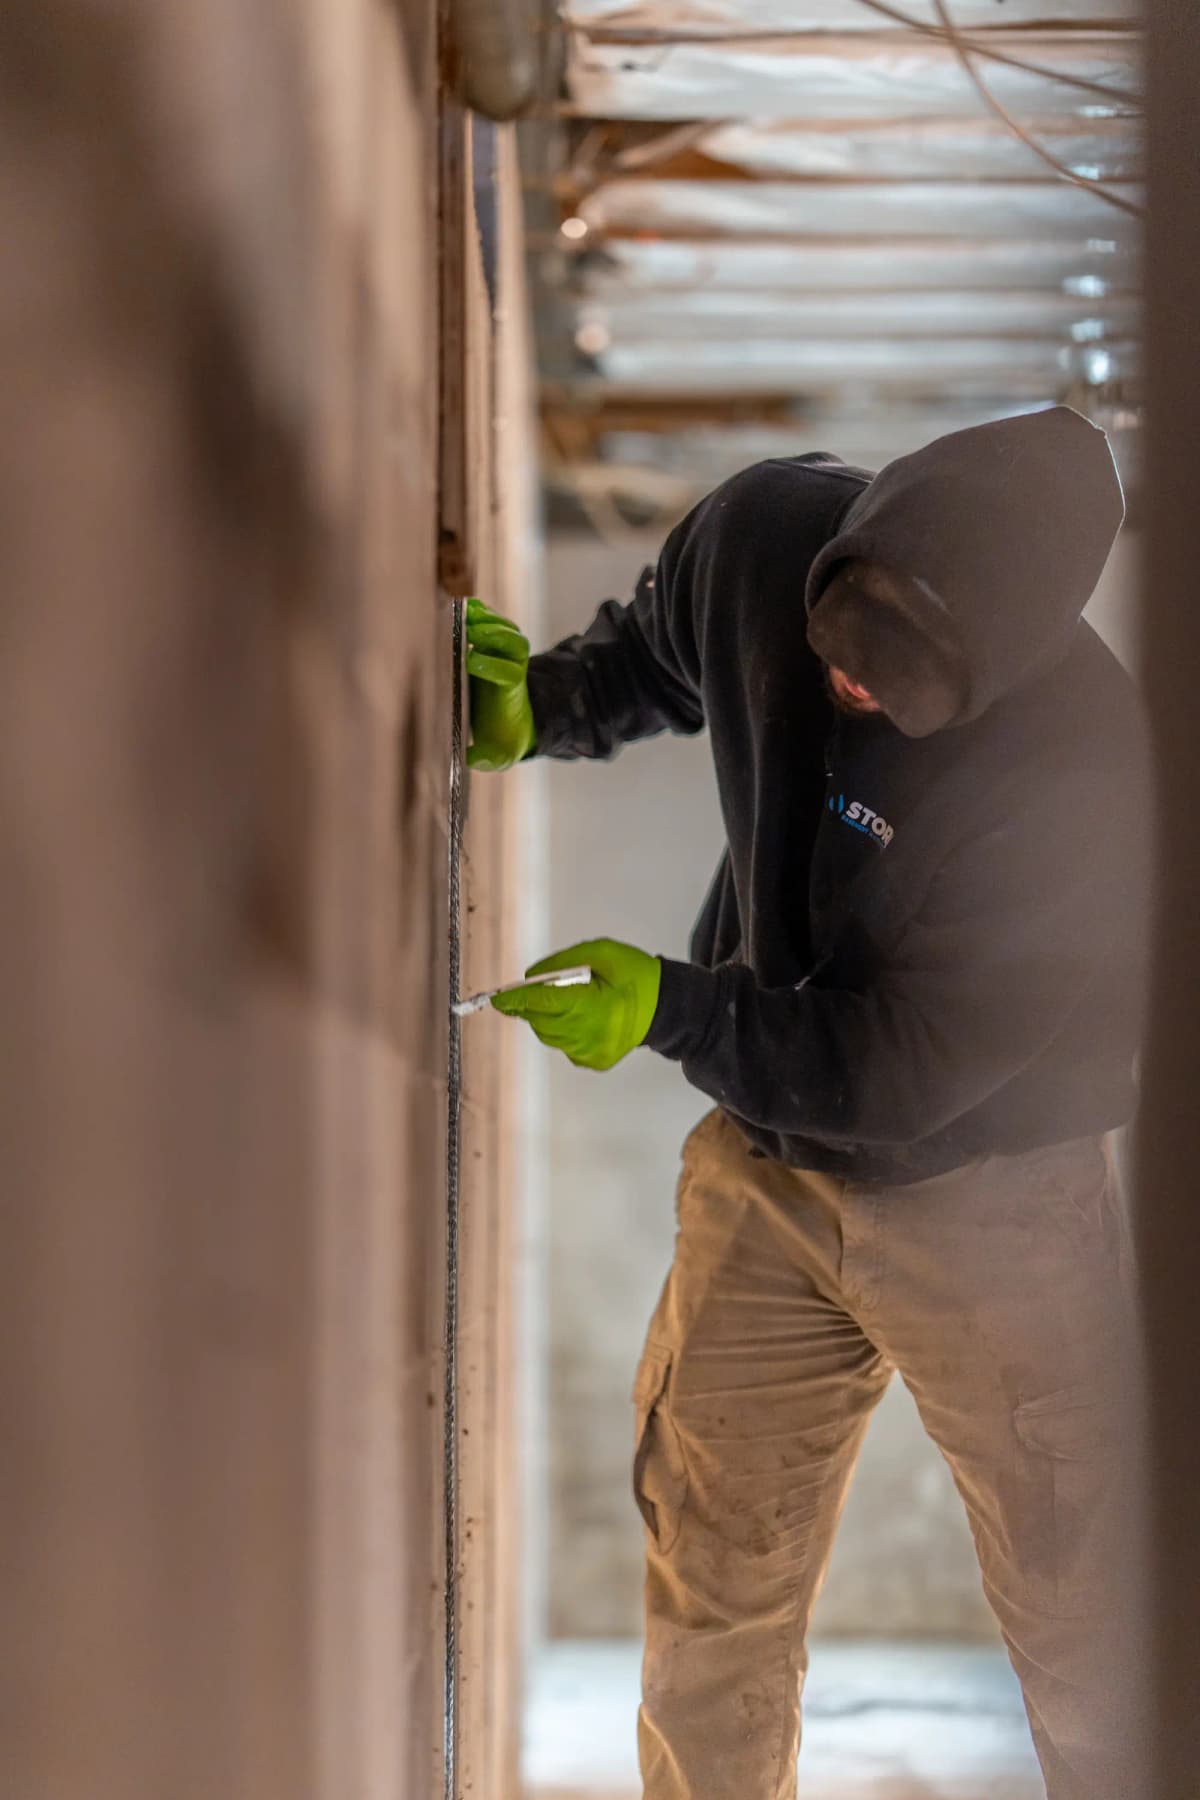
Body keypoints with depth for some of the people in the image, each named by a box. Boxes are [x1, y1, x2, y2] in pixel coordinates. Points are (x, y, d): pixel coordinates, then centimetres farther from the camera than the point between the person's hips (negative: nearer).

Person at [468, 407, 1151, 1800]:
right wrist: (536, 708, -5)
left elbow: (907, 1071, -24)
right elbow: (655, 655, 12)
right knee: (708, 1611, 10)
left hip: (987, 1201, -5)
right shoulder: (762, 536, -14)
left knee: (1086, 1634, 2)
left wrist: (674, 1014, -27)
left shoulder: (1078, 768, -30)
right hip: (766, 1170, 5)